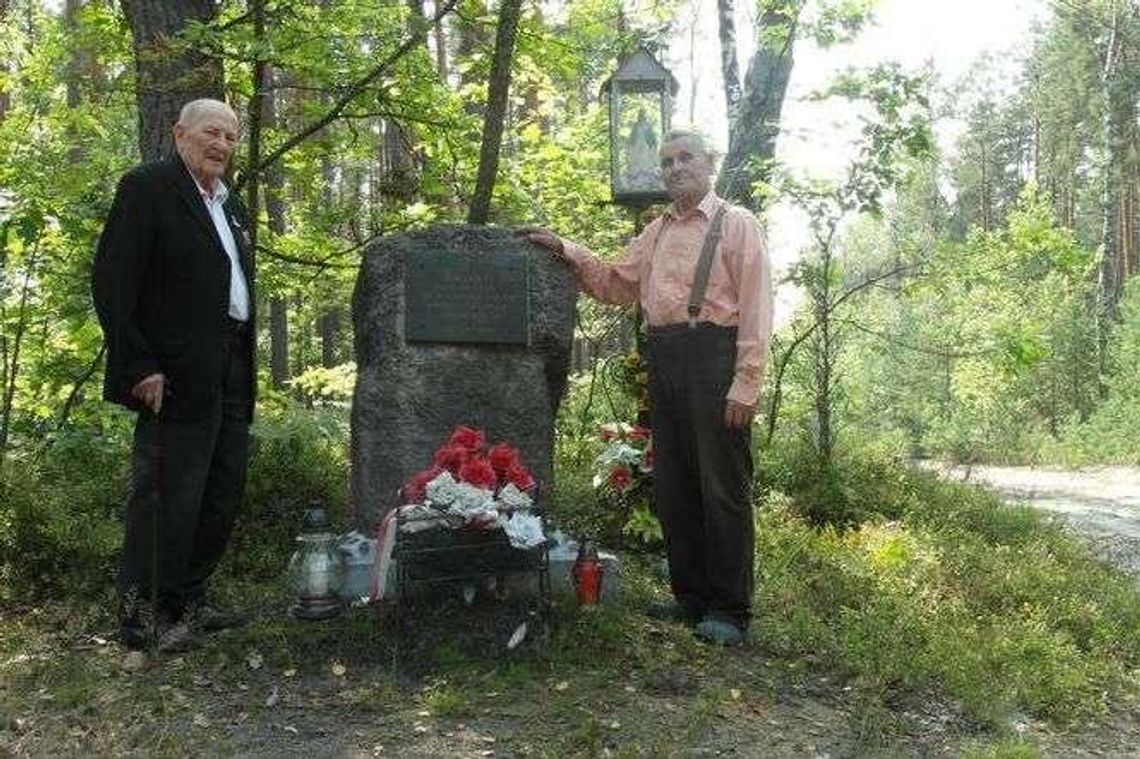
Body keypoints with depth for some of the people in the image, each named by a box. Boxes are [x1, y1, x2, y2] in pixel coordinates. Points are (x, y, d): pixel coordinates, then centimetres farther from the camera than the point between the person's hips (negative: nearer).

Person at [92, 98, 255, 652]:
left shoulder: (231, 207, 19)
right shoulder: (147, 187, -5)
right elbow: (111, 281, -12)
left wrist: (244, 368, 13)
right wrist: (138, 367, -18)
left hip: (231, 374, 9)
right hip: (178, 377, -9)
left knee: (223, 494, 13)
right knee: (166, 498, -4)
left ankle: (188, 601, 25)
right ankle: (143, 617, 7)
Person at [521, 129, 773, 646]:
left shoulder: (737, 225, 0)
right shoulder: (656, 232, 22)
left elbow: (756, 309, -7)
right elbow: (616, 284, 23)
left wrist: (744, 385, -16)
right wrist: (565, 251, 9)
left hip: (714, 356, -7)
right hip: (662, 360, 7)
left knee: (722, 486, -4)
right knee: (673, 486, 10)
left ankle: (729, 611, 3)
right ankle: (691, 597, 22)